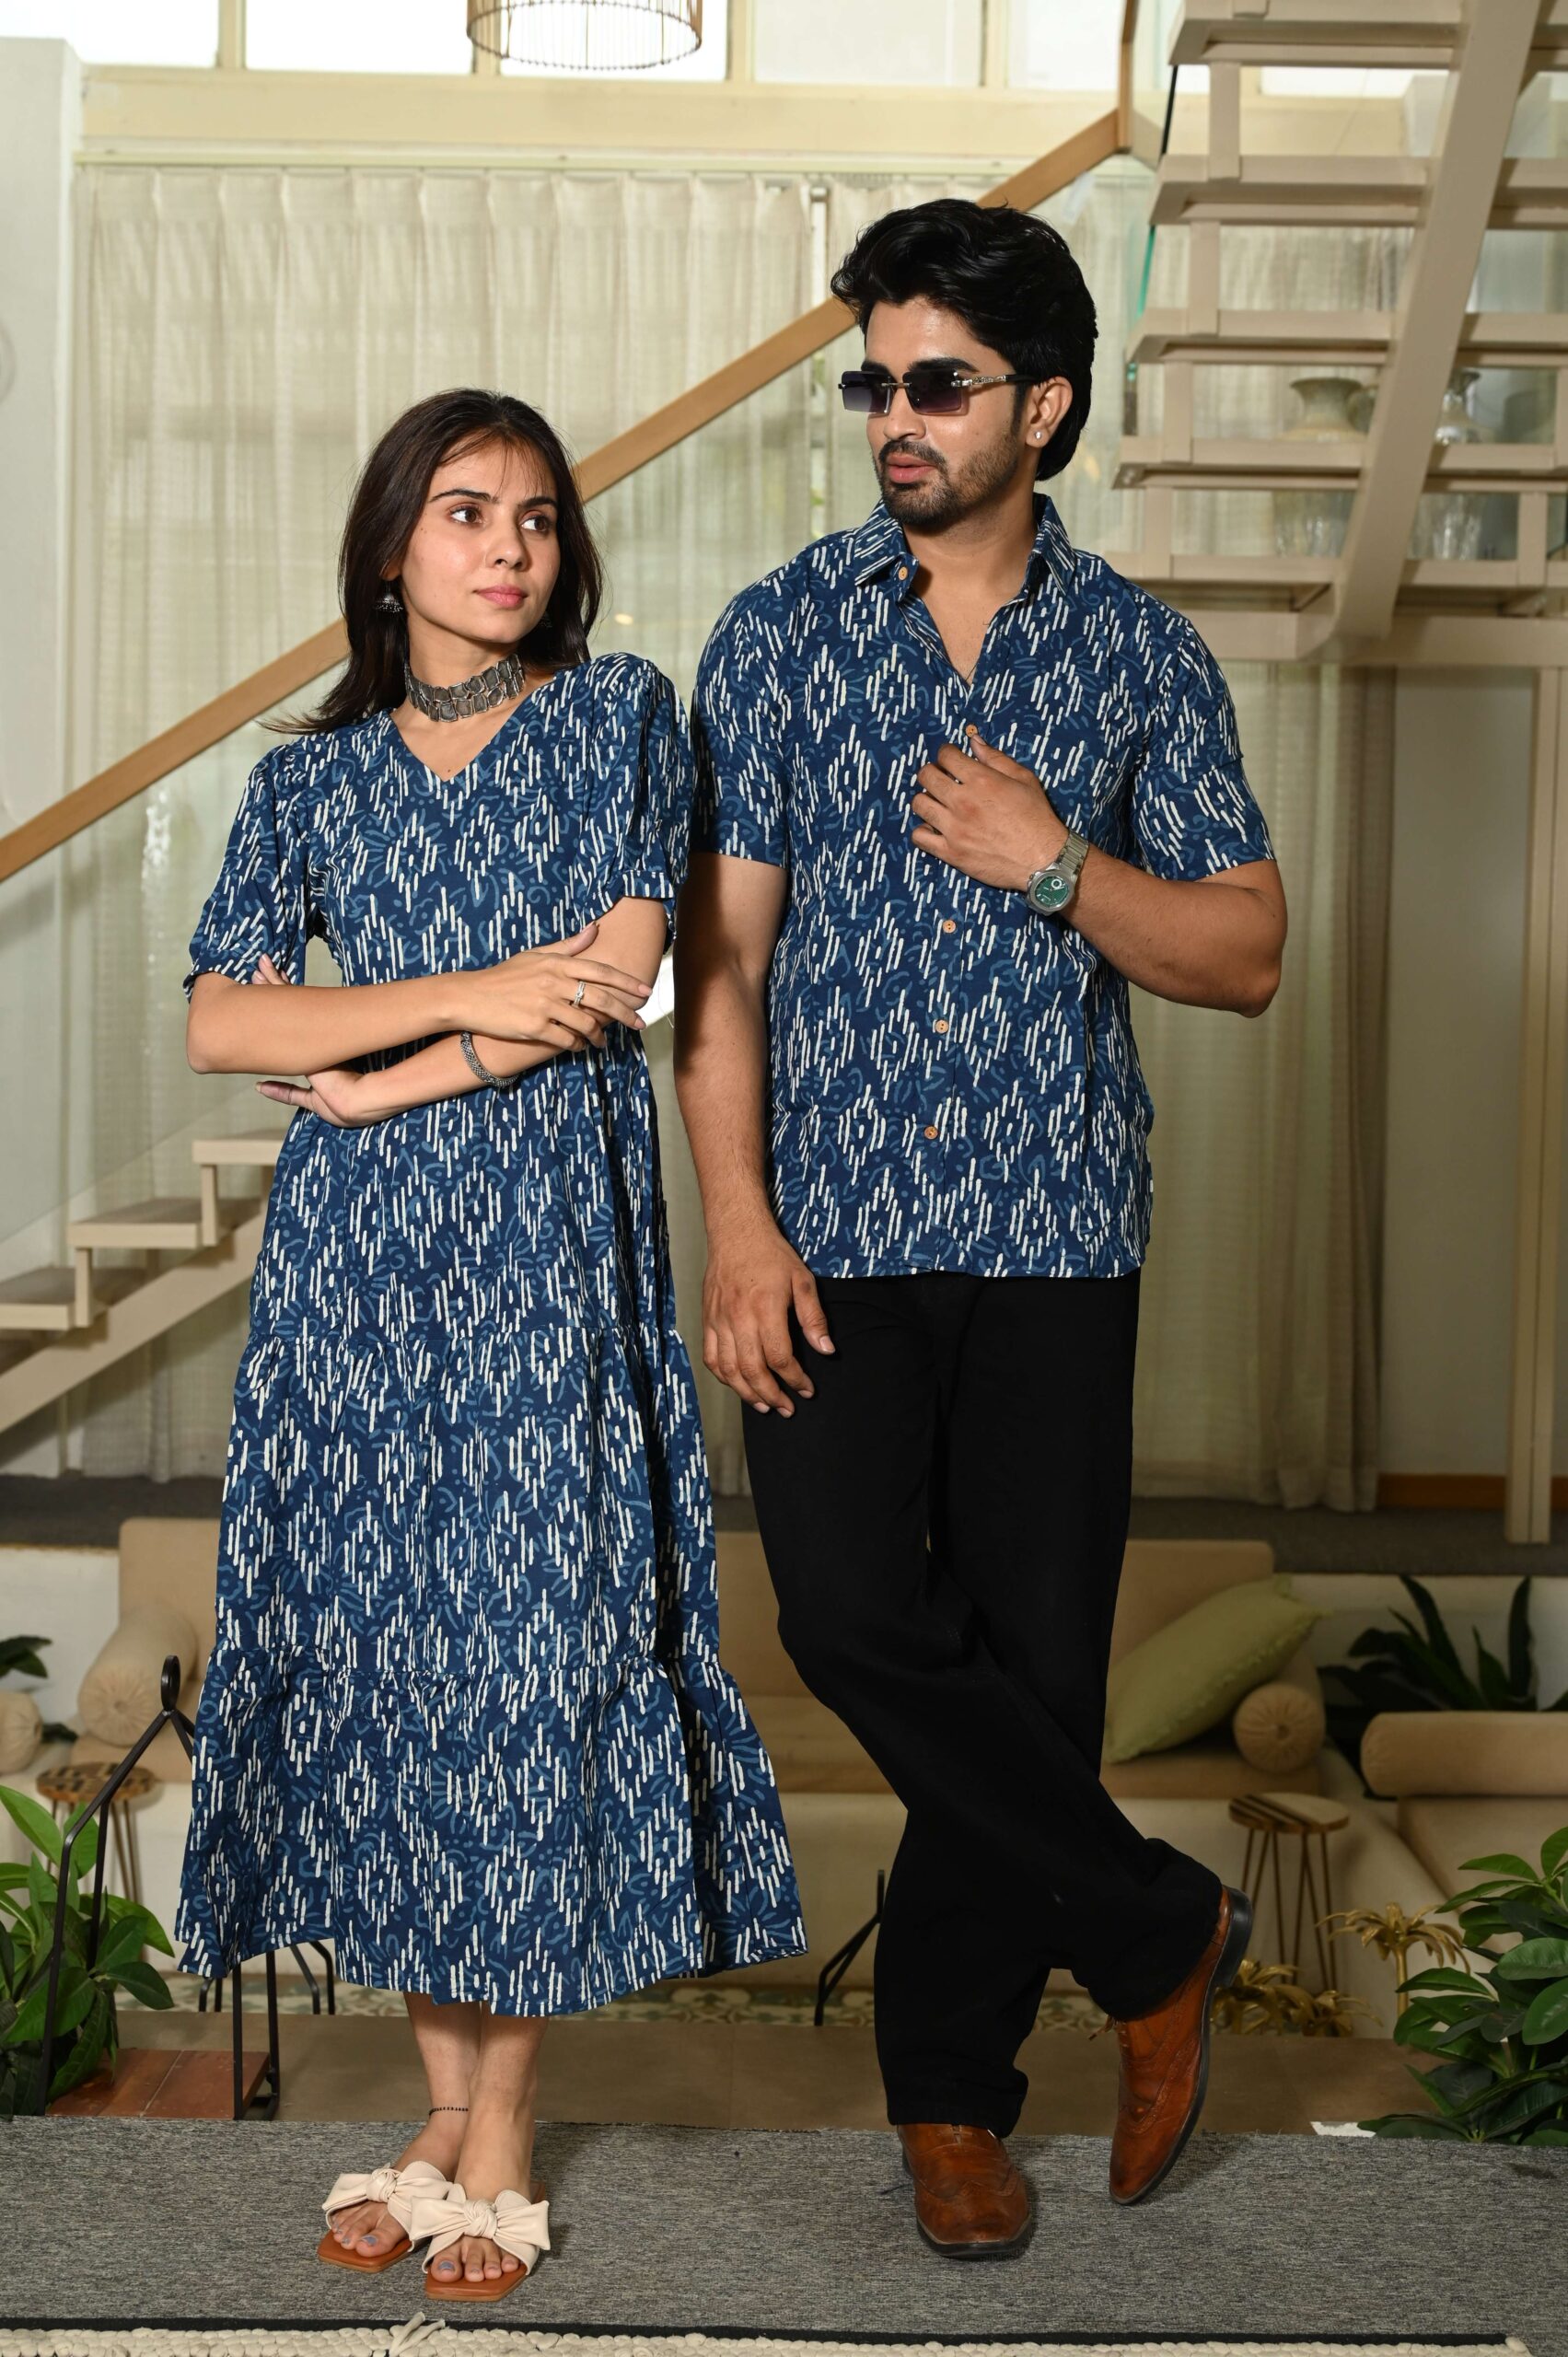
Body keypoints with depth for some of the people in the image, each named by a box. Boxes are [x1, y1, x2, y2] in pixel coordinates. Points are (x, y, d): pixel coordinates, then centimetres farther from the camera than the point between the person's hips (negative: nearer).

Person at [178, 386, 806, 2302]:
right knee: (369, 1635, 3)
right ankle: (445, 2102, 19)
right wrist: (474, 995, -10)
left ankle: (501, 2143, 9)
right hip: (353, 1253, 3)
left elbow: (615, 978, -5)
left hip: (546, 1233, -2)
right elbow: (216, 1023, 0)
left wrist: (368, 1080, -4)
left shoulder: (622, 715, 8)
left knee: (528, 1638, -3)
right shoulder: (310, 777, 12)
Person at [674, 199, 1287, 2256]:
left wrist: (1056, 866, -13)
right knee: (859, 1620, -16)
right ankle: (1159, 1932, 7)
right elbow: (720, 954, 1)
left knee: (1033, 1659, 2)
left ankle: (953, 2090, 21)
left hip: (1055, 1239, 1)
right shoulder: (778, 633, 5)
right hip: (833, 1234, 0)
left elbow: (1246, 955, 4)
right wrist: (738, 1226, -8)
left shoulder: (1143, 656, 6)